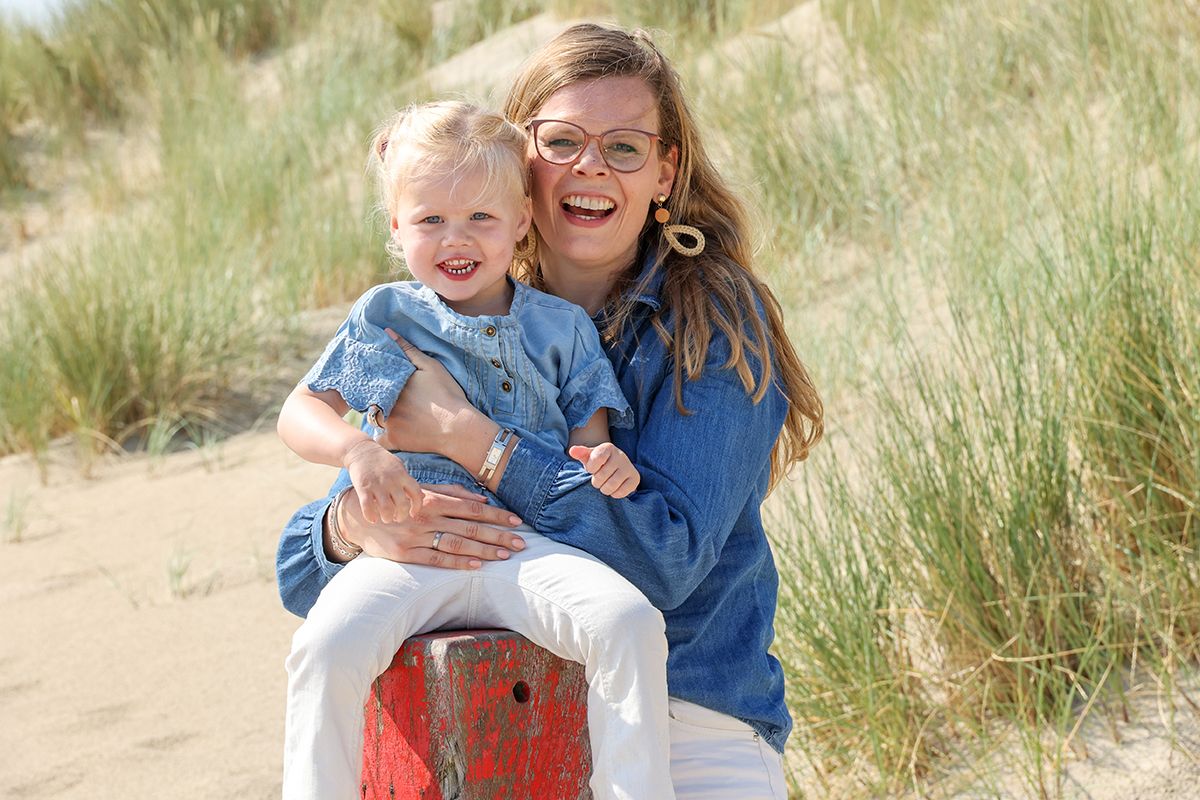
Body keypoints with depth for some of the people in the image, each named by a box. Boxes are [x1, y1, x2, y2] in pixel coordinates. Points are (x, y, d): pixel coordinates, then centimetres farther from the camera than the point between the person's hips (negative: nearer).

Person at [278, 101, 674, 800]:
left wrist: (605, 459, -11)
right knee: (329, 644, -30)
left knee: (629, 622, -28)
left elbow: (586, 437, 15)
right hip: (408, 548, 0)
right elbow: (301, 412, 12)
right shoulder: (383, 318, 13)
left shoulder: (560, 326, 15)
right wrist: (356, 449, -11)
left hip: (530, 546, 1)